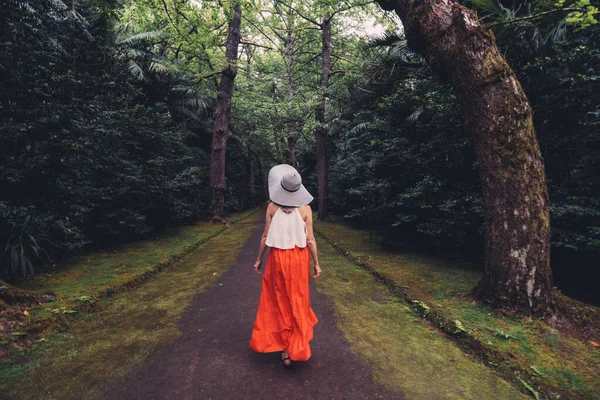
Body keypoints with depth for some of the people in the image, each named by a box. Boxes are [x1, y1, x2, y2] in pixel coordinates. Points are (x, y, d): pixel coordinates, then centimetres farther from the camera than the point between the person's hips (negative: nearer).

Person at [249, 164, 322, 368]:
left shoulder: (272, 207, -9)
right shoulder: (305, 208, -10)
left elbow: (265, 237, -4)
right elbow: (310, 240, -8)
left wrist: (259, 259, 8)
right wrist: (316, 263, 4)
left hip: (278, 258, 0)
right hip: (299, 259, 0)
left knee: (280, 302, 15)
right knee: (297, 302, 16)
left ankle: (286, 350, 24)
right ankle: (296, 348, 29)